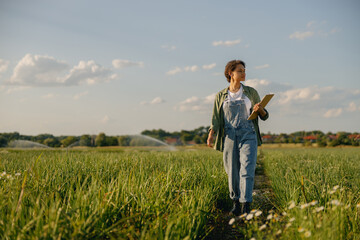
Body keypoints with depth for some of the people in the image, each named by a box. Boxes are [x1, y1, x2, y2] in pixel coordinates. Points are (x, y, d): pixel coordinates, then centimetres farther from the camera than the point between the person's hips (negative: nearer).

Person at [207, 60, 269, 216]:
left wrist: (260, 109, -11)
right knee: (232, 172, 4)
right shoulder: (221, 96, 10)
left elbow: (264, 116, 12)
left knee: (247, 169, -15)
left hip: (248, 136, -1)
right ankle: (236, 201, 23)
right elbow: (216, 119, 5)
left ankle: (246, 204, -17)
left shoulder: (251, 92, 10)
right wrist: (211, 134, -13)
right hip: (230, 137, 1)